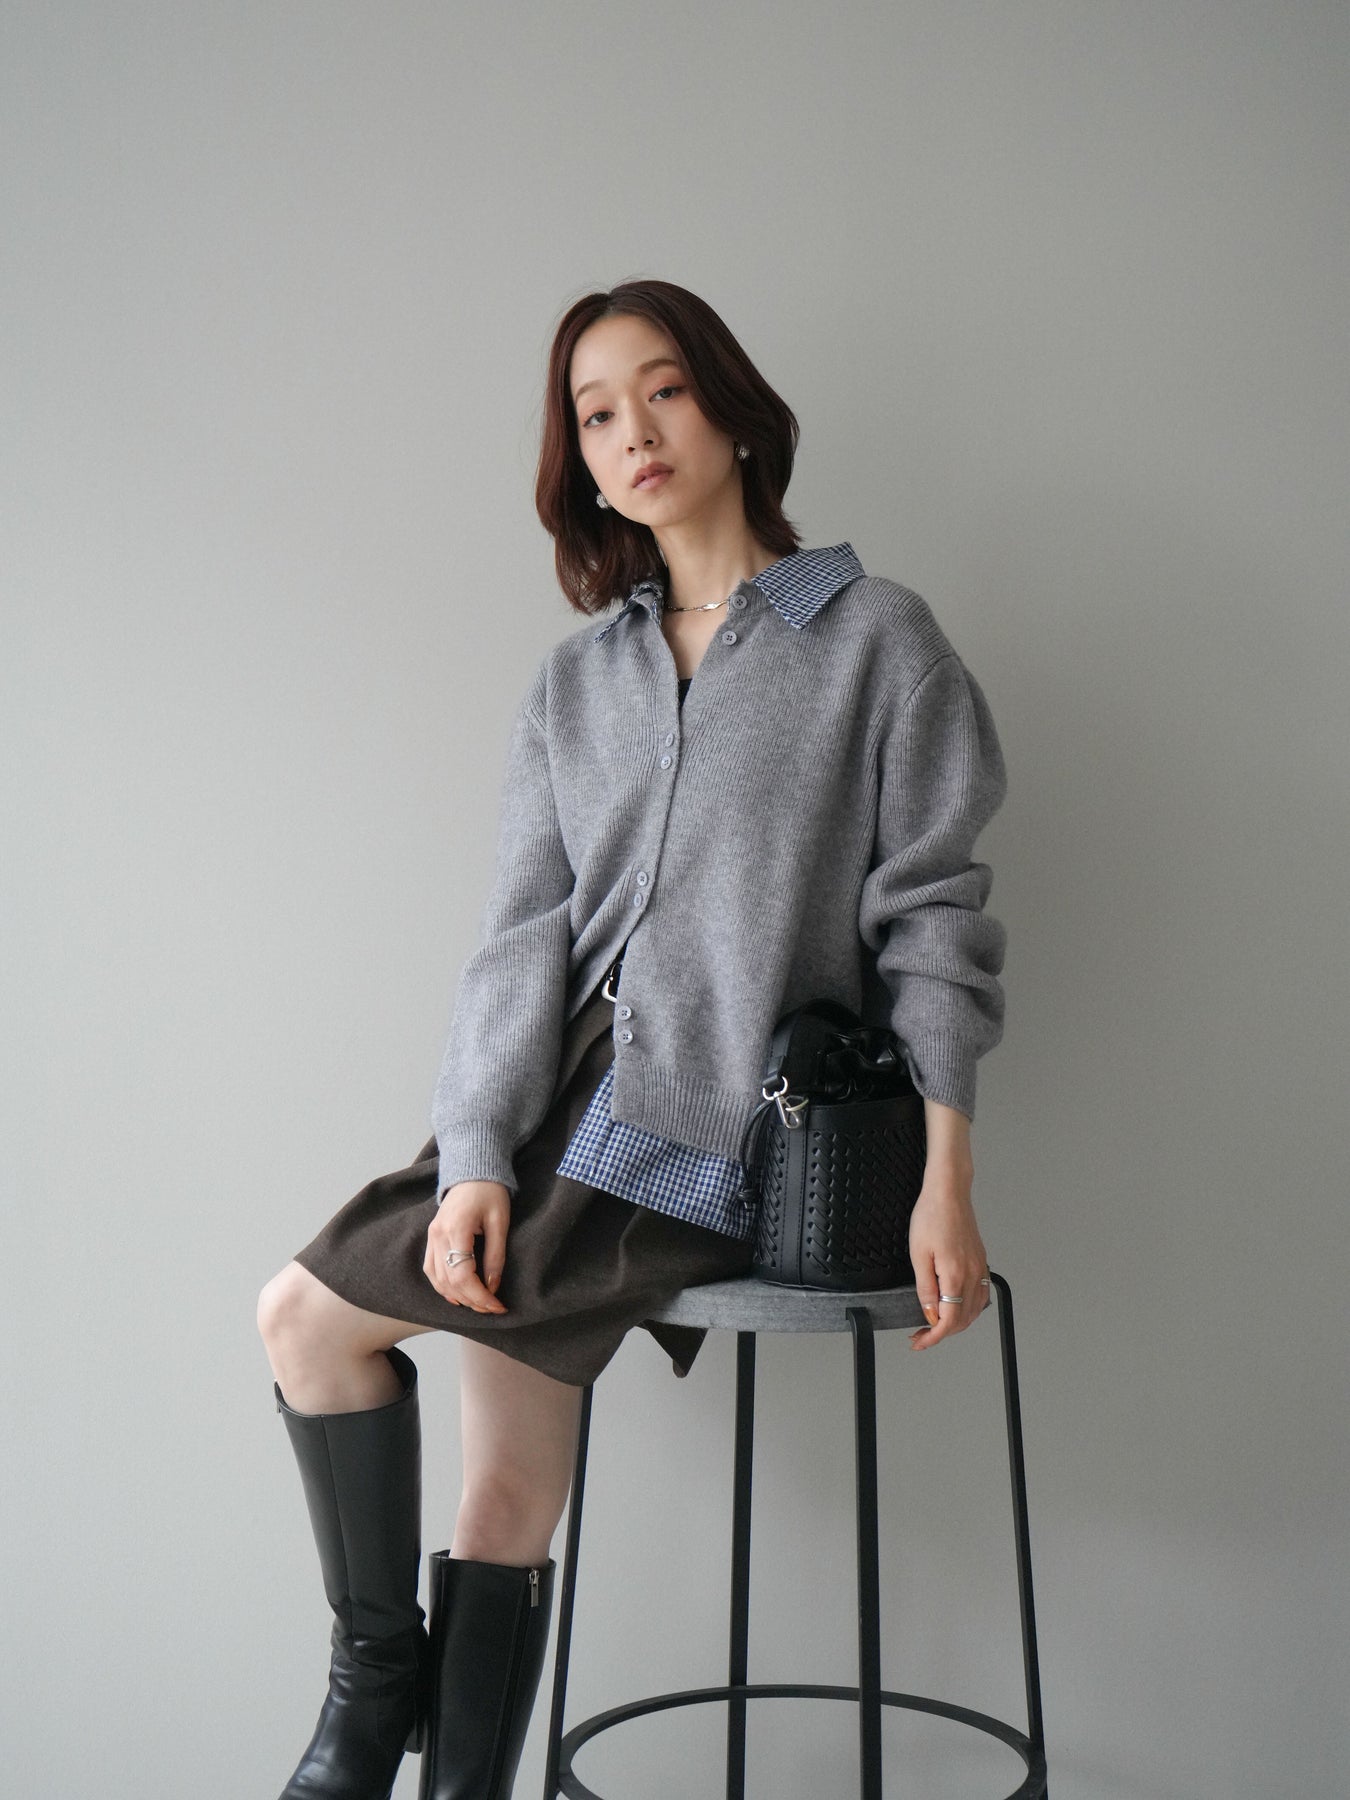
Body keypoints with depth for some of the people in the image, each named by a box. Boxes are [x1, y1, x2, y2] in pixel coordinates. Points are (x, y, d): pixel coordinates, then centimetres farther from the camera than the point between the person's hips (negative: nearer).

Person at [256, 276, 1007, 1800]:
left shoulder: (876, 637, 3)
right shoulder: (577, 678, 16)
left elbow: (928, 914, -1)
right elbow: (526, 929, 6)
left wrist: (945, 1187, -7)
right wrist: (476, 1160, -7)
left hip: (701, 1140, -5)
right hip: (556, 1103, 5)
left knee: (308, 1312, -10)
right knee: (503, 1506, -2)